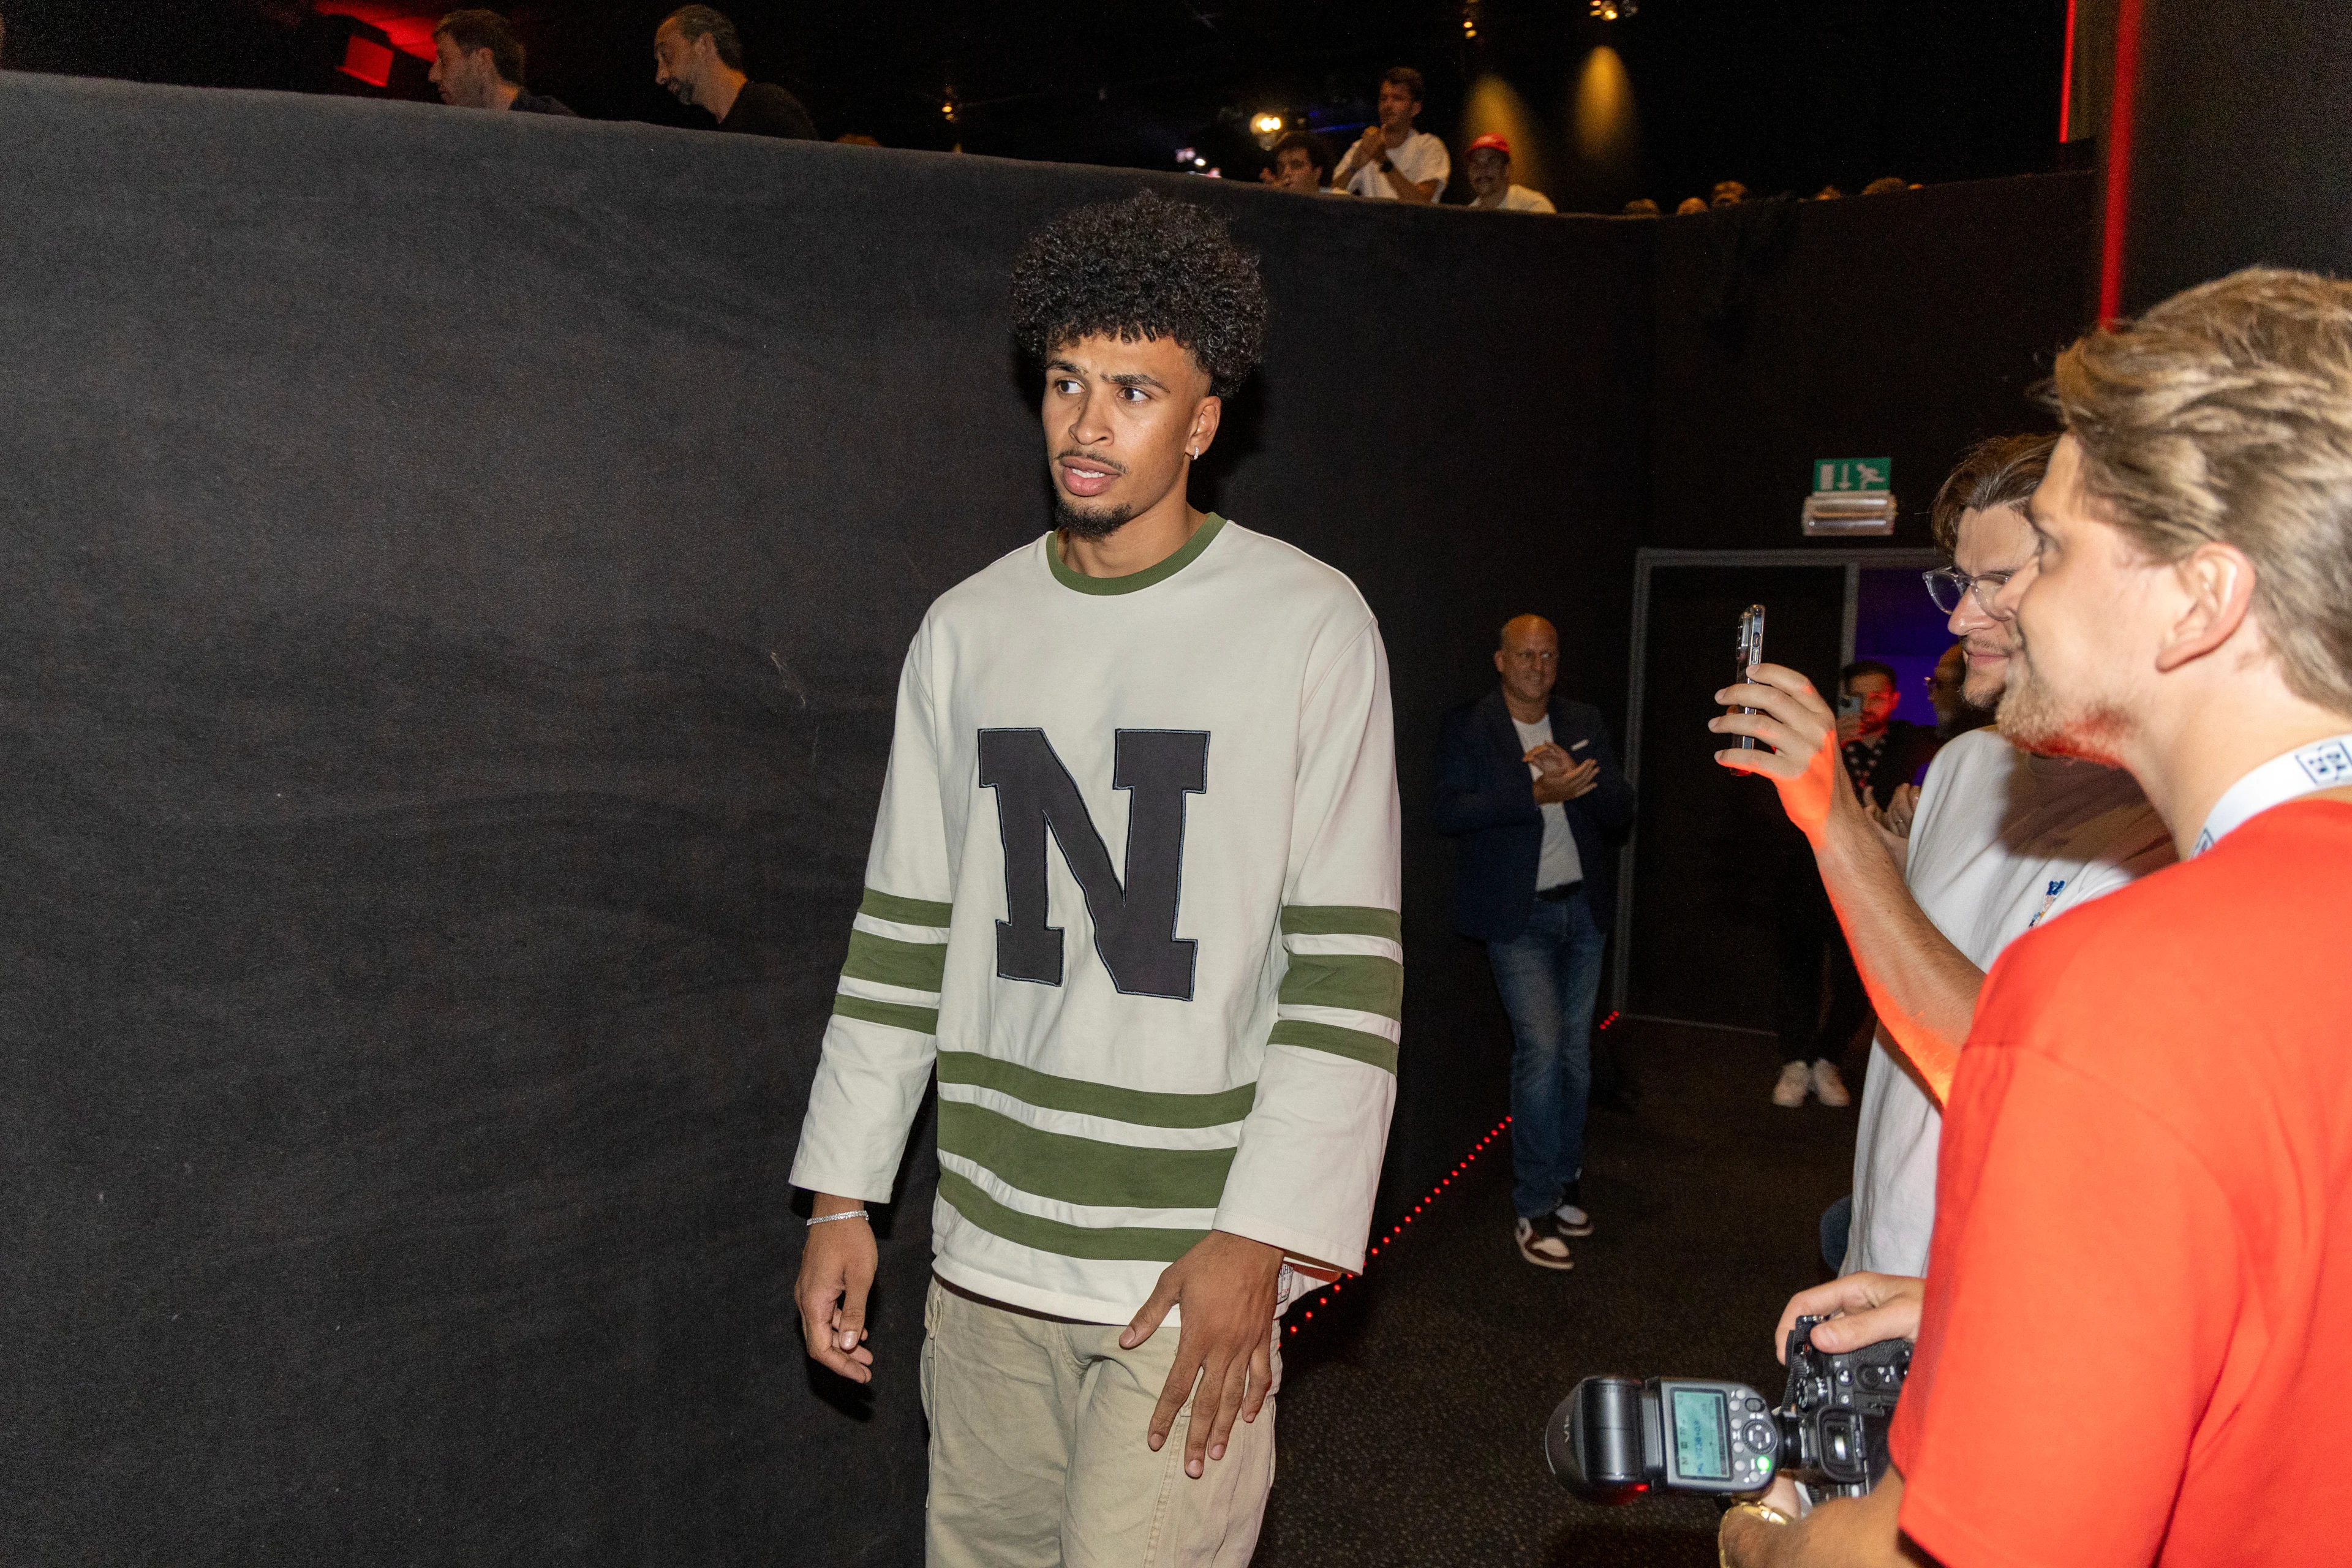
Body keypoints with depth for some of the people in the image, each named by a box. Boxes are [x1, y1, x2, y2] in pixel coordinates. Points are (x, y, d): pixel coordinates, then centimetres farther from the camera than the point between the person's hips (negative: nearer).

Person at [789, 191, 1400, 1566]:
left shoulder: (1309, 625, -6)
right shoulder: (968, 631, 7)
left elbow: (1347, 968, -8)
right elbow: (906, 931, 11)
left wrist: (1260, 1237, -14)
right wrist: (844, 1196, 9)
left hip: (1194, 1261, -4)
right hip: (986, 1249, 4)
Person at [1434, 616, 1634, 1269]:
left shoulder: (1584, 722, 8)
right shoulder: (1468, 726, -4)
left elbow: (1621, 810, 3)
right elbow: (1449, 811, -16)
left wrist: (1574, 778, -16)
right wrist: (1537, 794, -23)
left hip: (1583, 908, 5)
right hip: (1518, 915, -5)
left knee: (1575, 1052, 12)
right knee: (1541, 1047, -13)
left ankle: (1563, 1182, 29)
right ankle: (1535, 1209, -2)